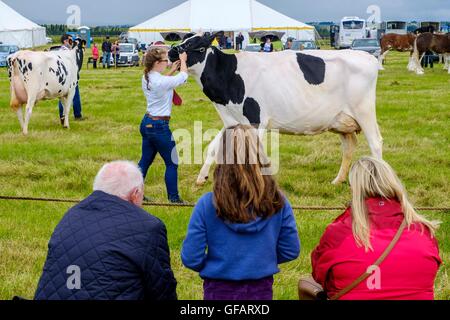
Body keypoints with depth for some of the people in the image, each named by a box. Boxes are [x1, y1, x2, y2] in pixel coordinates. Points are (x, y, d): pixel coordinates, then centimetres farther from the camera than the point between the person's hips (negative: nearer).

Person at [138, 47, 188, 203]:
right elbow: (183, 76, -7)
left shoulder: (146, 79, 2)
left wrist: (172, 71, 14)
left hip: (146, 123, 9)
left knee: (145, 161, 17)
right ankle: (174, 198, 11)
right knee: (172, 164, 5)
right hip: (159, 126, -9)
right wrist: (183, 60, 8)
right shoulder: (162, 82, -23)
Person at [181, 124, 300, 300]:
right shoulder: (277, 201, -10)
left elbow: (191, 258, -12)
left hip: (220, 292, -2)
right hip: (262, 290, 2)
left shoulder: (207, 205, -16)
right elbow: (291, 250, -2)